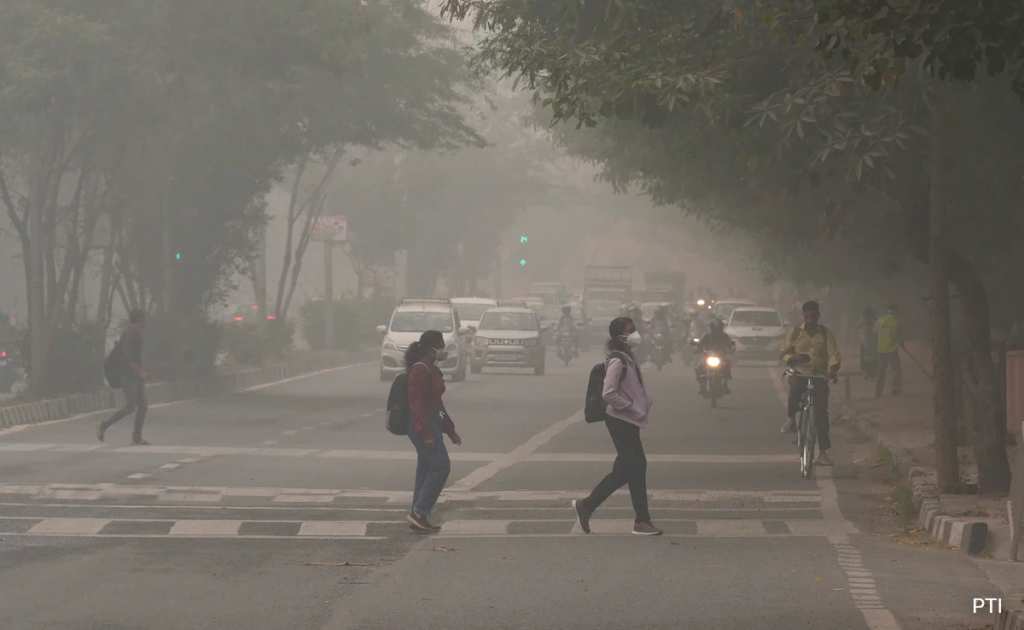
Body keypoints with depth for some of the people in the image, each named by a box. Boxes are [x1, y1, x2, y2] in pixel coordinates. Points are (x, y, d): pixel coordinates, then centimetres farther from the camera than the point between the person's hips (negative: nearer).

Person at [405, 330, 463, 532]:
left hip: (433, 424, 10)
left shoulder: (433, 370, 17)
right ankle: (418, 512, -11)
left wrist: (450, 431, 23)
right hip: (423, 426, -10)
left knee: (426, 471, 10)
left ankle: (418, 518, 12)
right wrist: (426, 434, -26)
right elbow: (416, 405, -21)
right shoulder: (420, 371, -15)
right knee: (441, 465, -14)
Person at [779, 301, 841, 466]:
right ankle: (791, 419, -9)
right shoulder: (795, 332, 7)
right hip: (799, 373, -1)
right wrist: (793, 358, -14)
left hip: (820, 376, 1)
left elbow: (834, 354, -4)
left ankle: (823, 452, -1)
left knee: (821, 412, -7)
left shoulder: (826, 334, 5)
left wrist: (833, 369, -25)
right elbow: (783, 353, 9)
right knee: (795, 388, -36)